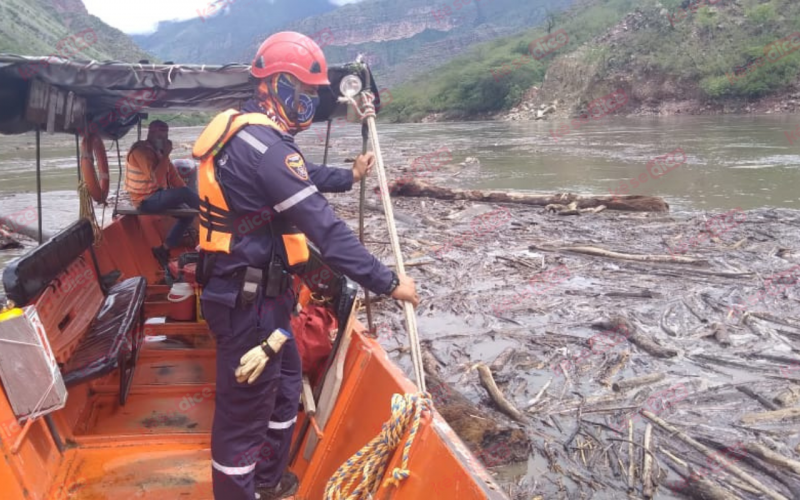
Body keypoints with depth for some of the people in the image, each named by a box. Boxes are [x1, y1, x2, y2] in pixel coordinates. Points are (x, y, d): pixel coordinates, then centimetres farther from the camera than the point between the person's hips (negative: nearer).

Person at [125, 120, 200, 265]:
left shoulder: (158, 150, 10)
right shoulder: (140, 151, -18)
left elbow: (173, 175, 12)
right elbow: (157, 180, -28)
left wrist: (188, 193, 0)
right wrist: (166, 155, -23)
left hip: (158, 195, 9)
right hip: (146, 200, -9)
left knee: (188, 211, 2)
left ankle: (164, 249, 3)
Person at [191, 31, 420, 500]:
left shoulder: (248, 131, 10)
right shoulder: (263, 144, -23)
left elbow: (302, 177, 28)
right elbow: (323, 226, -28)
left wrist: (350, 176, 34)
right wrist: (387, 282, -23)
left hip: (259, 291, 11)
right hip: (248, 299, -11)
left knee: (286, 384, 24)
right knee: (246, 404, 4)